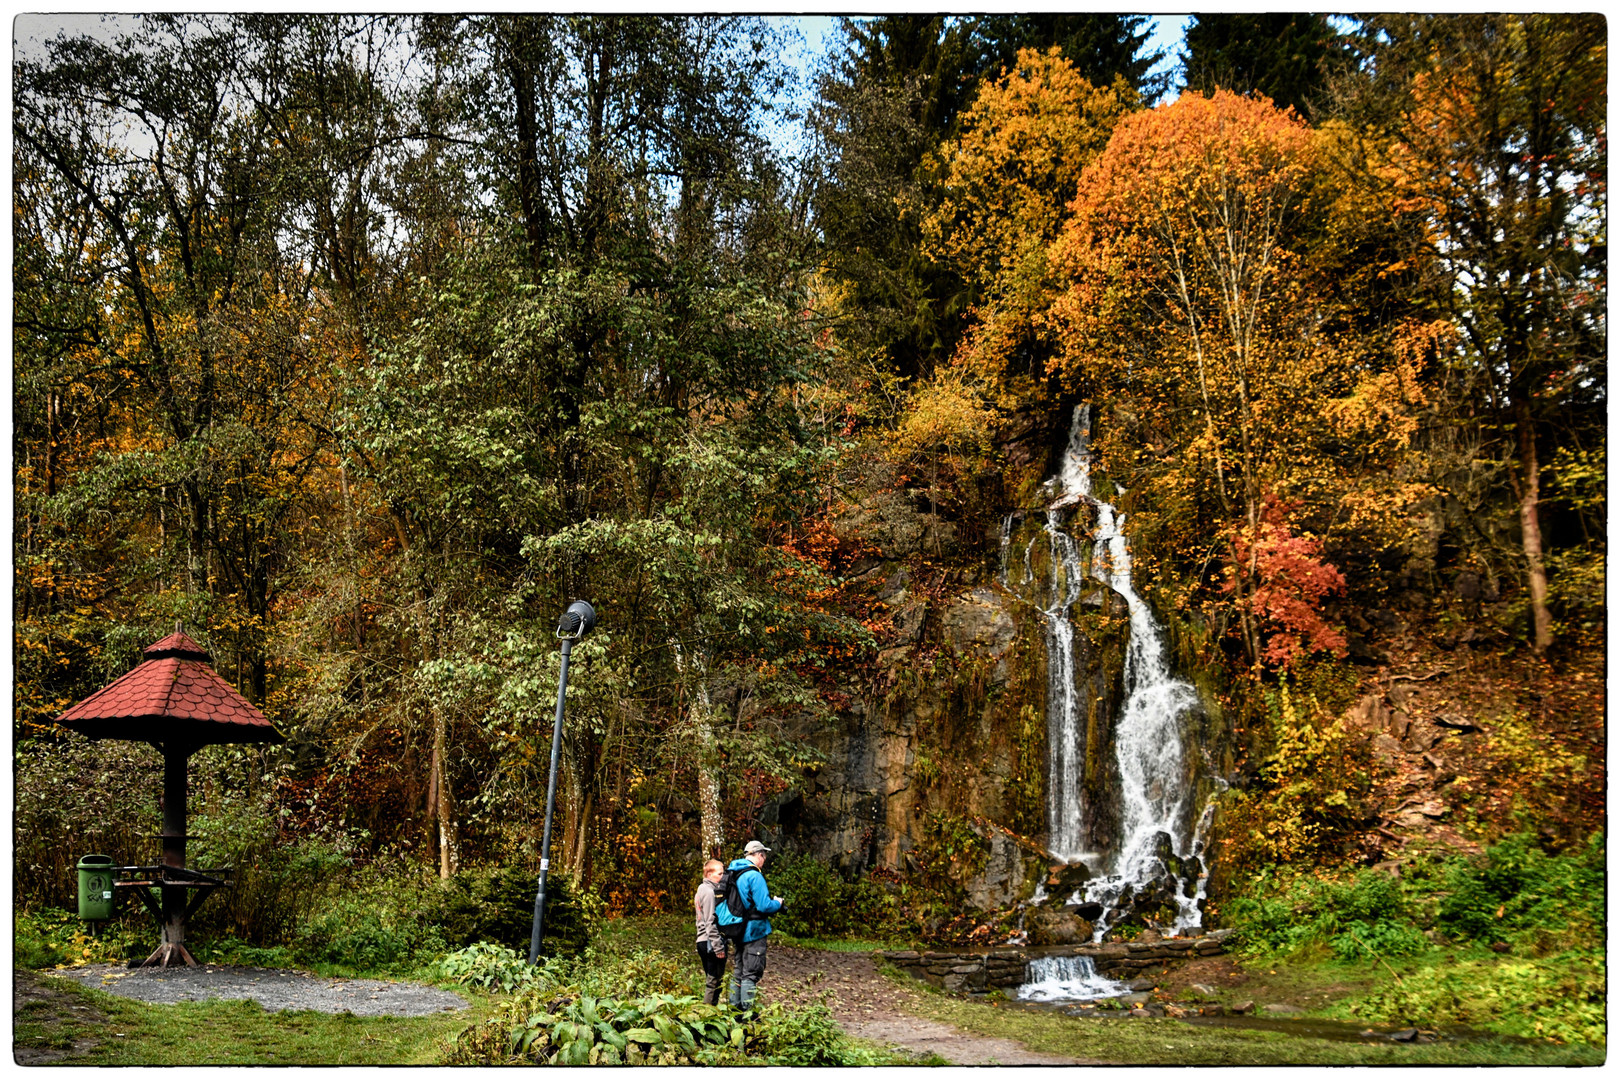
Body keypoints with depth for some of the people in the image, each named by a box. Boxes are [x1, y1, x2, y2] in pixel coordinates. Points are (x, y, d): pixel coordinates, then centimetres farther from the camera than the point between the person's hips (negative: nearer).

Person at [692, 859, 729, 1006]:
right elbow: (711, 922, -18)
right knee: (714, 981, -6)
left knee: (711, 981, 15)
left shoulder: (702, 889, 17)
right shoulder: (710, 892, -14)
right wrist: (719, 946, -19)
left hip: (702, 942, 10)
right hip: (711, 942, -10)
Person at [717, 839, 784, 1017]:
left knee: (738, 972, 16)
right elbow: (764, 905, -21)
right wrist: (778, 903, -1)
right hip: (754, 932, -8)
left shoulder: (733, 874, 10)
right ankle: (747, 1014, -2)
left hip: (738, 932, 8)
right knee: (751, 975, -3)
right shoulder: (754, 876, -17)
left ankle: (735, 1010, 22)